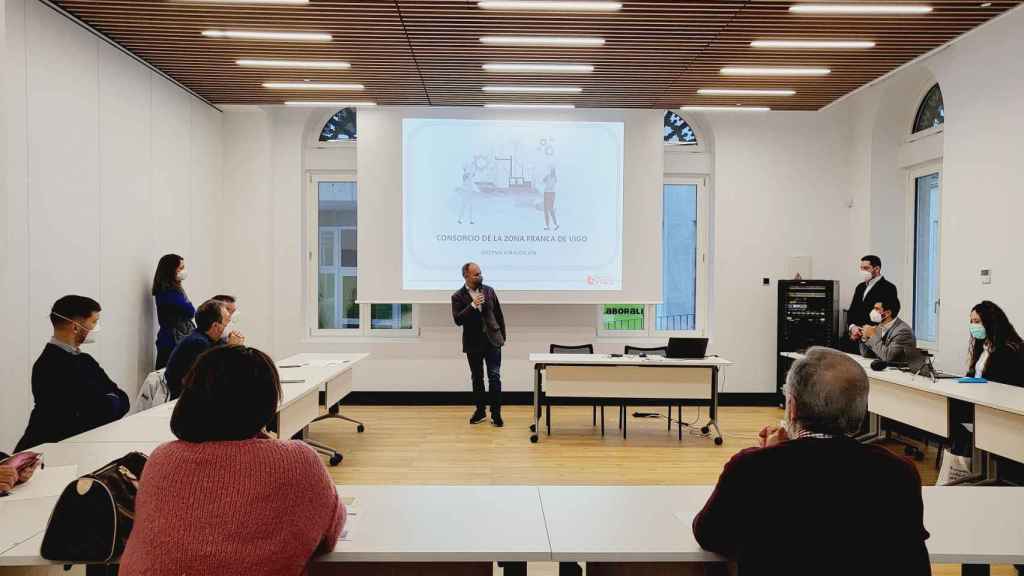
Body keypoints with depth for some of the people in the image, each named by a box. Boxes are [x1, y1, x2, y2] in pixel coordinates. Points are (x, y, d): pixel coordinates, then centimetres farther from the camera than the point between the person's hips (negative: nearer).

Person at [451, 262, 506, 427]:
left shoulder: (489, 290, 4)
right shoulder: (458, 297, -4)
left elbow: (499, 315, 9)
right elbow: (458, 320, -15)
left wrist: (502, 336, 9)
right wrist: (473, 305, -24)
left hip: (492, 340, 1)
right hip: (473, 343, -1)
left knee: (494, 377, -5)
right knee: (477, 378, 11)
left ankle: (496, 413, 1)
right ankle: (480, 410, 24)